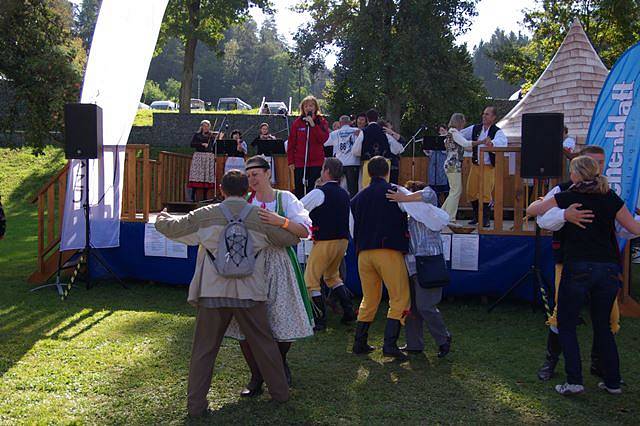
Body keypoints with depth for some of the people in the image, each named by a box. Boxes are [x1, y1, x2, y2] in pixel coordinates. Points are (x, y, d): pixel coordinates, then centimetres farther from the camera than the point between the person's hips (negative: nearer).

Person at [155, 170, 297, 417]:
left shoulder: (206, 215, -3)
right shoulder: (260, 217, -3)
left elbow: (169, 227, 5)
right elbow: (292, 239, 6)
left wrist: (162, 216, 29)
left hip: (213, 292, 0)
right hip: (249, 294, 0)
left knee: (204, 349, 10)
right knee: (264, 344, 15)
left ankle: (196, 404, 12)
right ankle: (280, 391, 27)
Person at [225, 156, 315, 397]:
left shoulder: (285, 199, 1)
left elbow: (304, 231, -9)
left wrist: (280, 221, -23)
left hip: (279, 265, -2)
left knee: (284, 322, 1)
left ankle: (280, 361, 34)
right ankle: (256, 378, 16)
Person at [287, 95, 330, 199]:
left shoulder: (321, 122, 4)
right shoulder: (297, 122, 4)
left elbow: (324, 138, -11)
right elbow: (291, 143, 4)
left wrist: (313, 124, -16)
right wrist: (290, 161, -1)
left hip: (316, 162, -1)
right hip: (299, 162, 1)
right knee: (299, 191, 5)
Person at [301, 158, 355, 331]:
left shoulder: (318, 193, -11)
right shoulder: (344, 194, 12)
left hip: (325, 242, -8)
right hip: (343, 240, 8)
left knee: (311, 281, 1)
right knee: (332, 276, 26)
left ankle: (320, 320, -1)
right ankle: (349, 311, 20)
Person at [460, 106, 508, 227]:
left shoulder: (497, 132, -9)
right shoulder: (475, 129, 7)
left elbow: (503, 141, -30)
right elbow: (459, 135, 15)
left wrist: (492, 143, -51)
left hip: (489, 167, -5)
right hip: (475, 166, 5)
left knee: (485, 193, -8)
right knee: (471, 192, 8)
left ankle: (486, 219, 3)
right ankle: (476, 216, 26)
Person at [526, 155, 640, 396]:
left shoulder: (567, 198, -1)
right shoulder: (611, 198, 6)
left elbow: (531, 210, 7)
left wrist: (542, 201, 28)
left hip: (578, 268, -4)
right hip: (609, 268, 4)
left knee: (566, 324, 8)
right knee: (603, 326, 17)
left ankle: (574, 381, 0)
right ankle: (613, 382, 19)